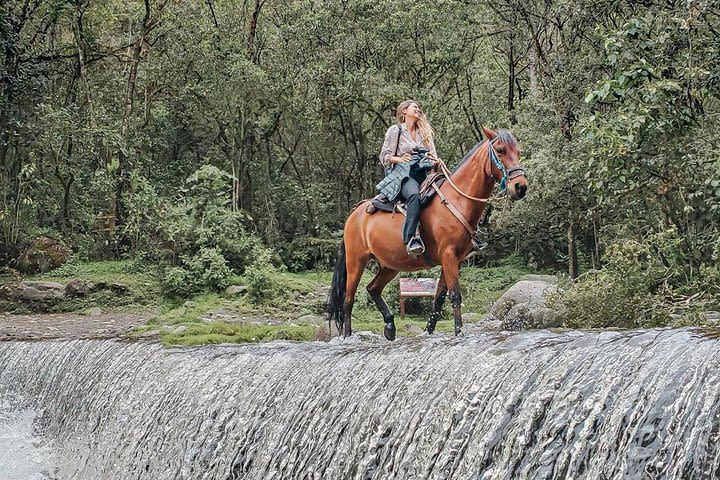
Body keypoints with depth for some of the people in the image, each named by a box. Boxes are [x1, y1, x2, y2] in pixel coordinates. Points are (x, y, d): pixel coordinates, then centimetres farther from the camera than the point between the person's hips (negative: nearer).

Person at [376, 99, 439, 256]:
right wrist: (400, 159, -15)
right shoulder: (395, 130, 11)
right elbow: (385, 156, 6)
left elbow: (434, 157, 23)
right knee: (414, 194, -39)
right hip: (403, 174, -6)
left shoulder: (425, 133, 26)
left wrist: (436, 162, -1)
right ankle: (410, 239, -49)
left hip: (424, 175, 6)